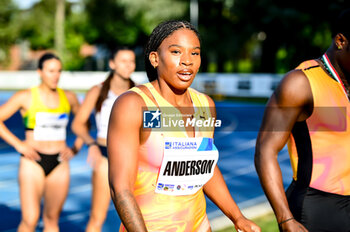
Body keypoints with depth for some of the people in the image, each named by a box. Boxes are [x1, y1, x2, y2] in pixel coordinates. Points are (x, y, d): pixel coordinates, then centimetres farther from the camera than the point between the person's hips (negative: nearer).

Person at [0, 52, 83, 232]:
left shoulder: (69, 98, 8)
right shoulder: (25, 97, -2)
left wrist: (76, 148, 9)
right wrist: (18, 144, -8)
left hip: (59, 164, 3)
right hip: (33, 163, -3)